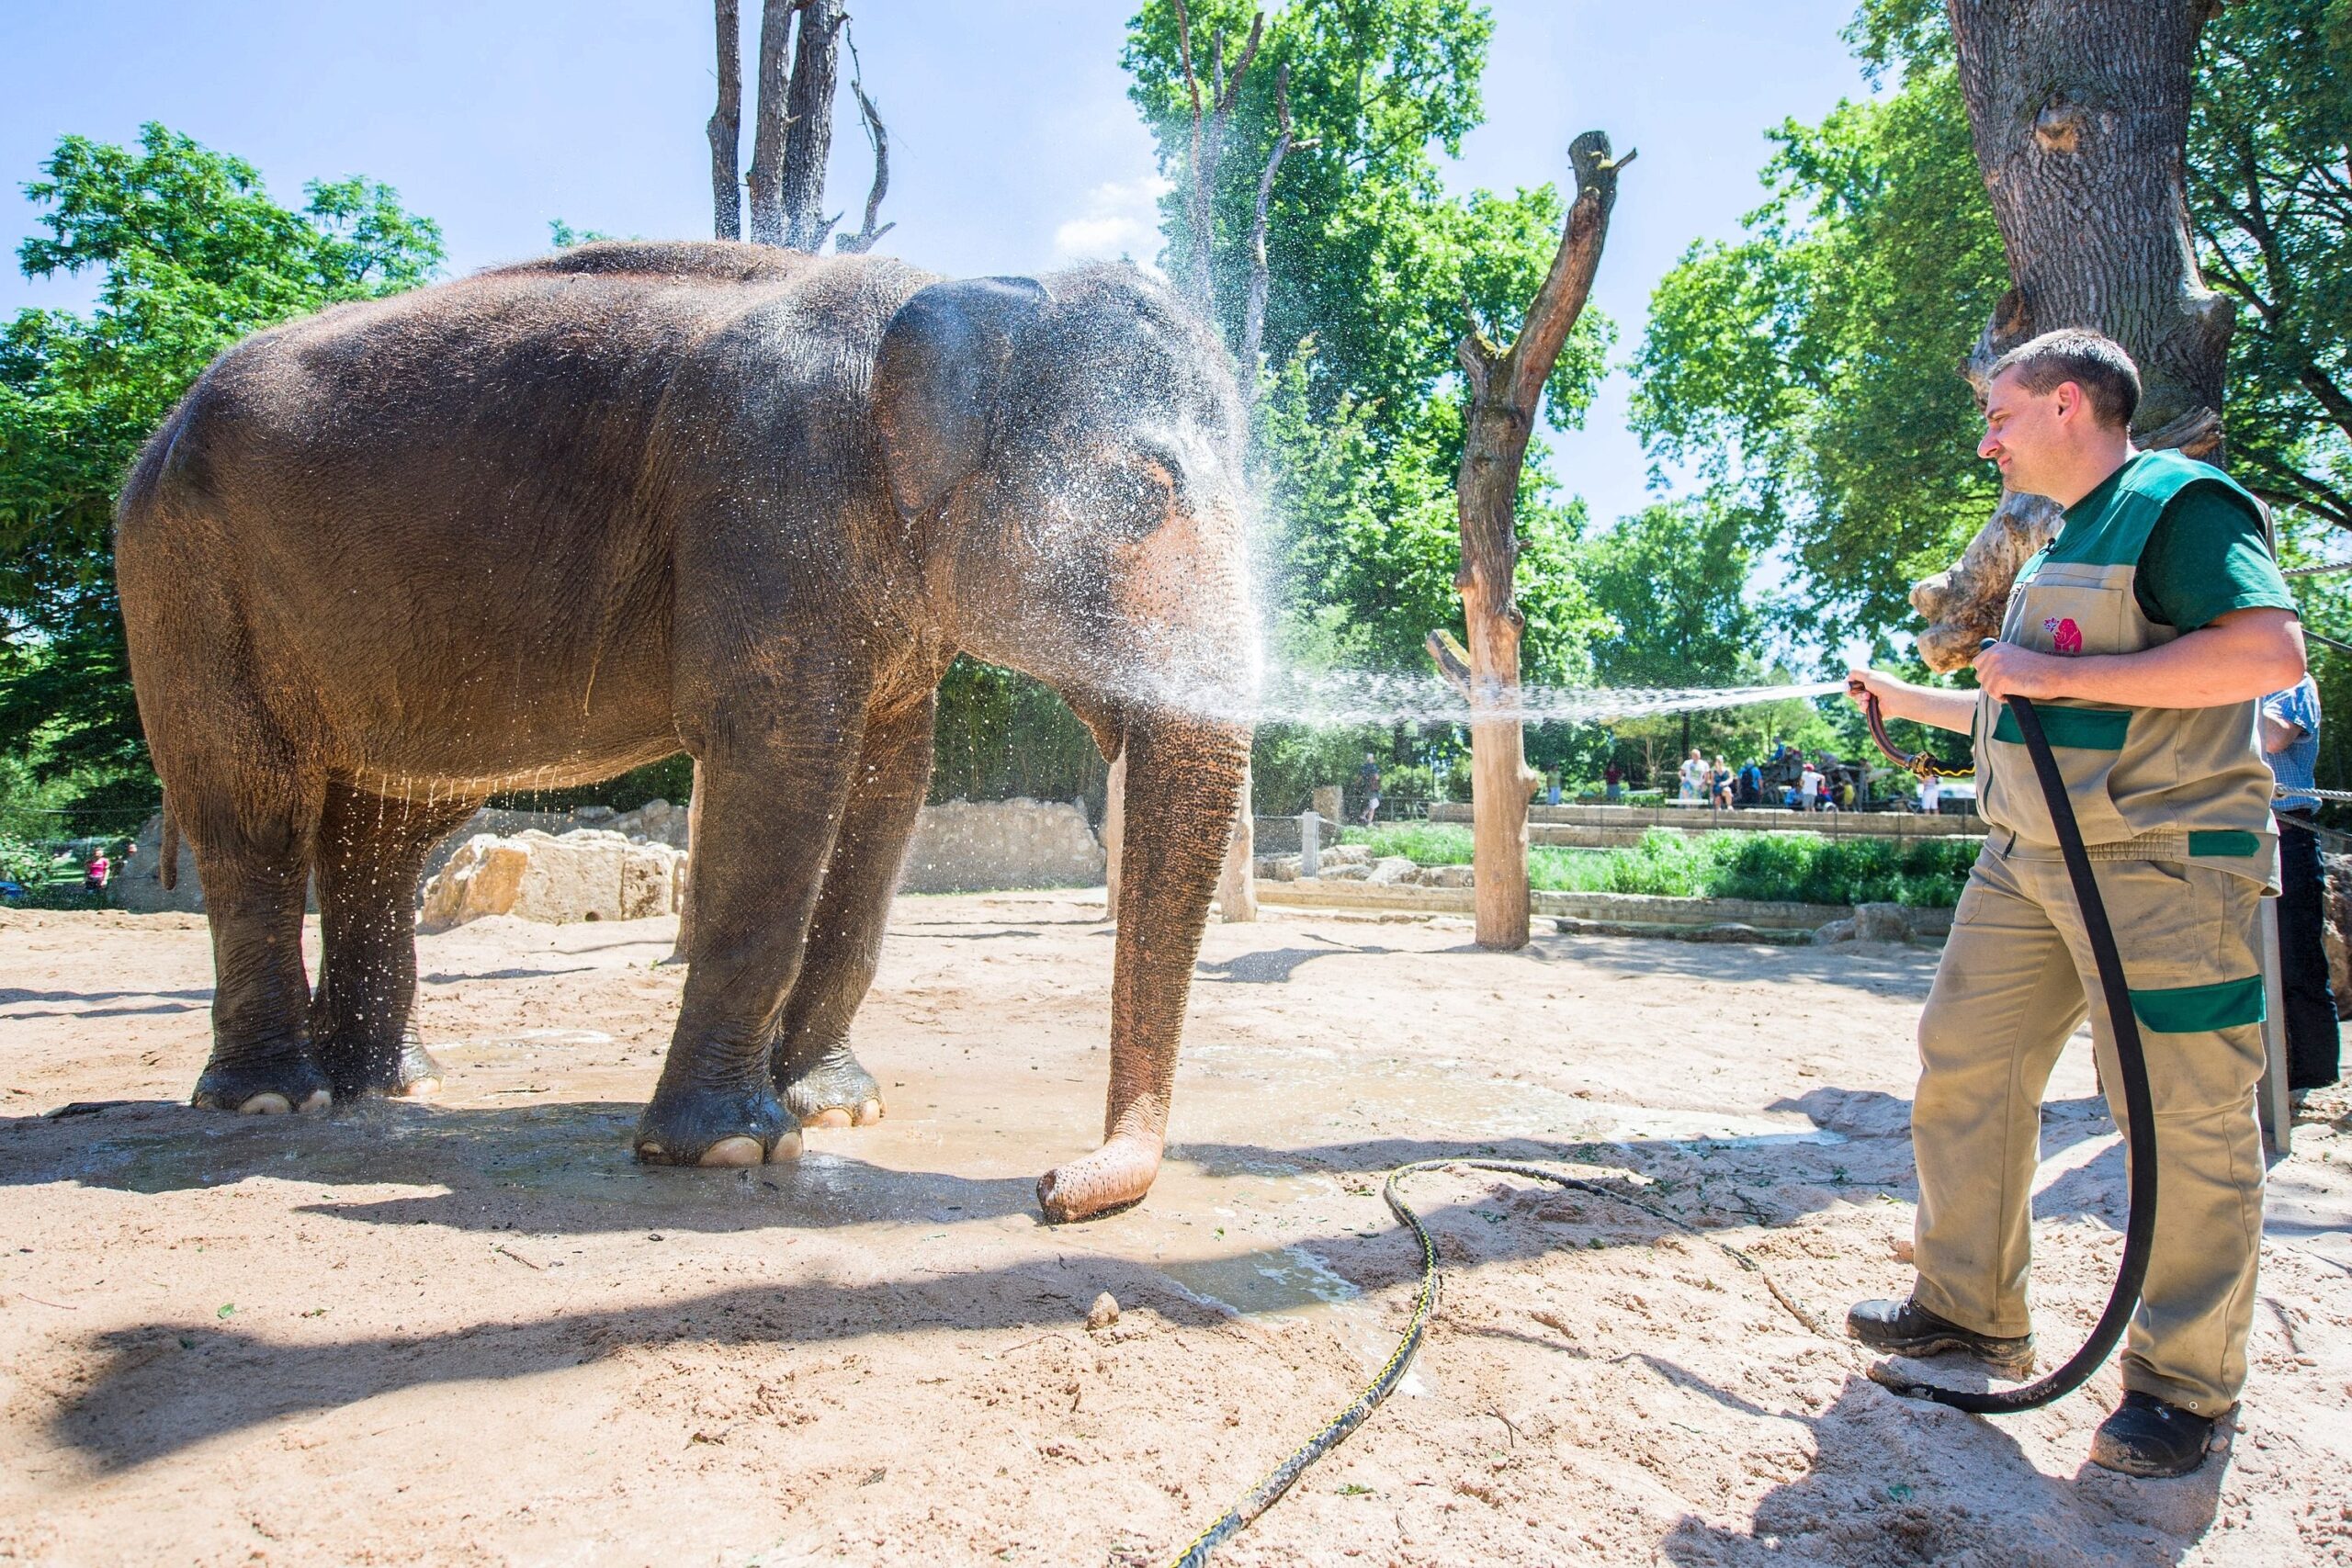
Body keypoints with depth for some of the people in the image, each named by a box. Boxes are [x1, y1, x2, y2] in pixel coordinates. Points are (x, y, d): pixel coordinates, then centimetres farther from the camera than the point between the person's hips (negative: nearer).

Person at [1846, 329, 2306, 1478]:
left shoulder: (2178, 502, -8)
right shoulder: (2062, 543, 19)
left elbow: (2272, 651, -23)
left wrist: (2060, 675, -21)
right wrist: (1906, 701, 29)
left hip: (2161, 863, -9)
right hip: (2029, 856, 9)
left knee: (2184, 1121, -1)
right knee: (1965, 1064, 8)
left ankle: (2184, 1383, 14)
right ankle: (1969, 1310, 22)